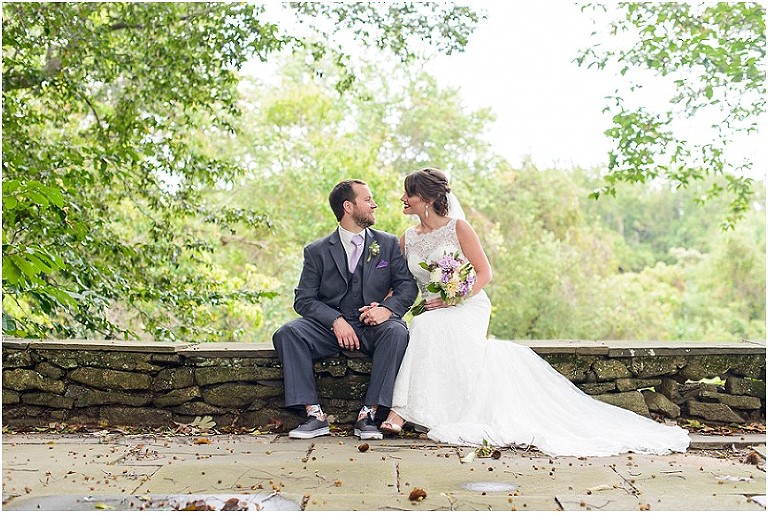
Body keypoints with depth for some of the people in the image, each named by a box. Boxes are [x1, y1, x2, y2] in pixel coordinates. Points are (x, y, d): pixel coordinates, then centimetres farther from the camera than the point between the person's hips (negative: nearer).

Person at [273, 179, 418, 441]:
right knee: (286, 334, -25)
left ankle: (368, 414, -29)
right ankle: (314, 415, -26)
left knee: (397, 332, -33)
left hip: (373, 327, 0)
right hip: (330, 327, 0)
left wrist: (388, 309, -18)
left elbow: (407, 285, 3)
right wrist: (336, 321, -19)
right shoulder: (317, 251, 5)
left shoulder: (388, 244, 10)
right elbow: (304, 300, -1)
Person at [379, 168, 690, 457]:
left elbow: (484, 273, -3)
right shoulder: (407, 239, 12)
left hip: (468, 307, -4)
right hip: (429, 313, 4)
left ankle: (399, 412, -35)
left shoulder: (458, 228, -2)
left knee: (427, 329, -34)